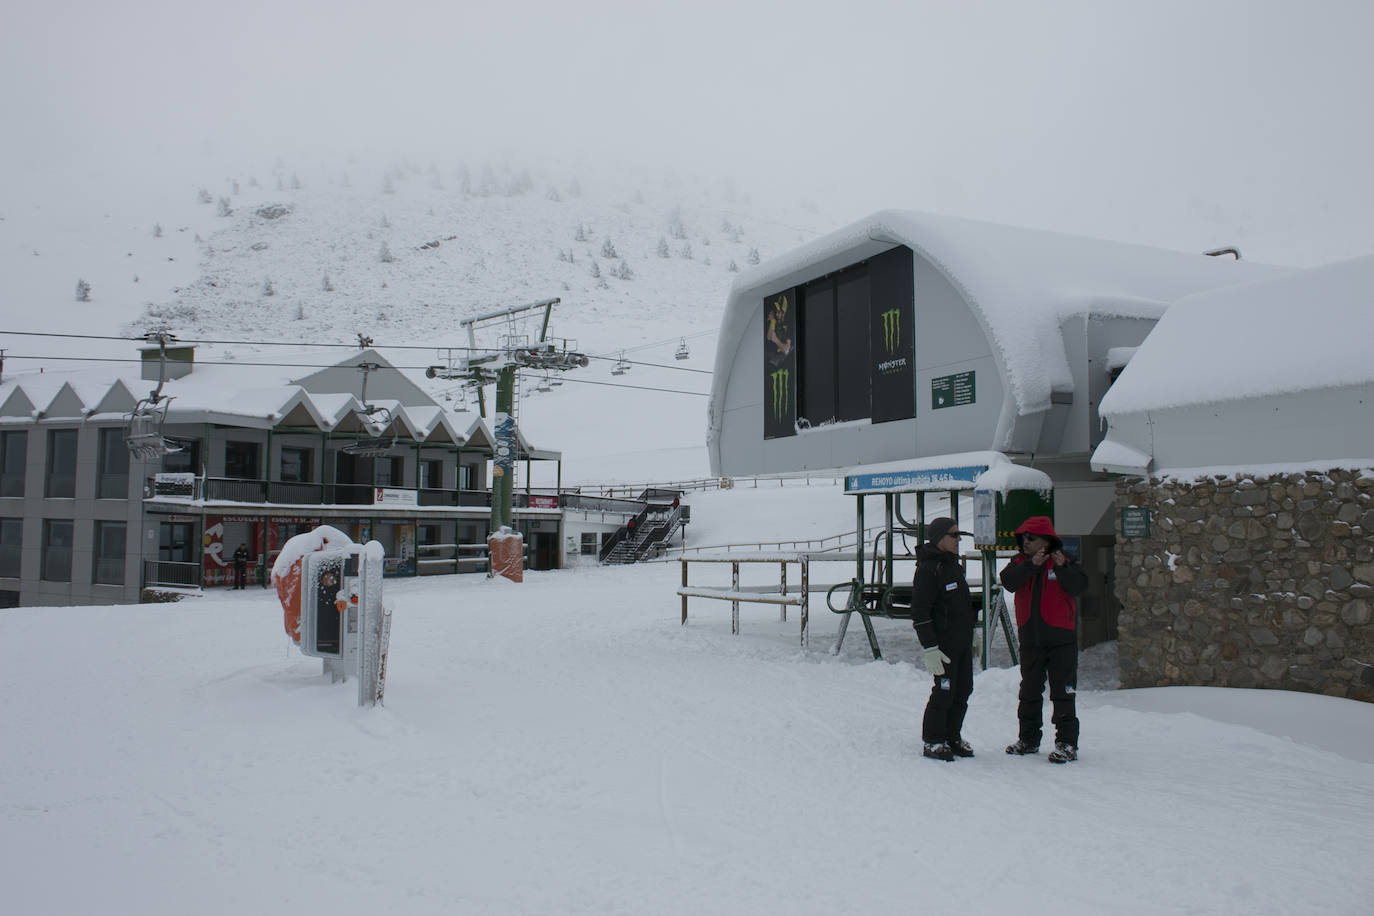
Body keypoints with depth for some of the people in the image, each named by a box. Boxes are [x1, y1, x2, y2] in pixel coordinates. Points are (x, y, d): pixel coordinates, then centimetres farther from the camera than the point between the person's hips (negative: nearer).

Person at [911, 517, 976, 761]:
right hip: (943, 644, -9)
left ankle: (952, 737, 25)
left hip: (963, 641, 9)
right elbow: (919, 612, -18)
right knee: (944, 691, -5)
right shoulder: (928, 569, -16)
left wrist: (970, 637, 24)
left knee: (963, 690, 12)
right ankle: (932, 742, 8)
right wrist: (929, 649, -21)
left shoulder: (953, 564, 14)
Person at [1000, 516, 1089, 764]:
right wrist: (1031, 565, -23)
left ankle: (1067, 743, 5)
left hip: (1062, 640, -4)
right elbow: (1008, 582, -14)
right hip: (1030, 641, 4)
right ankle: (1029, 738, 26)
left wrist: (1062, 568, -29)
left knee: (1062, 692, -2)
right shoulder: (1019, 563, 5)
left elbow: (1079, 586, -17)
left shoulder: (1066, 561, -2)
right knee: (1029, 692, 14)